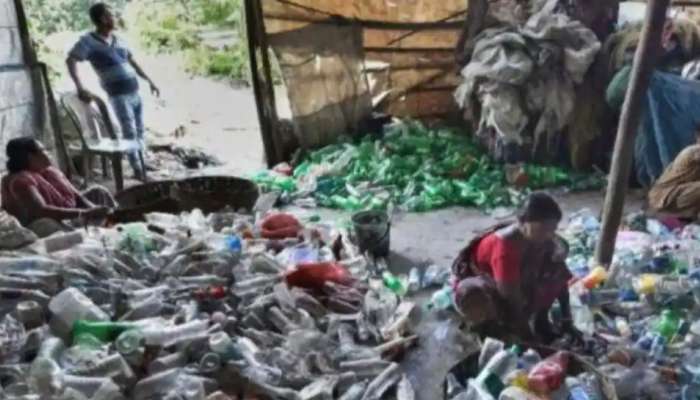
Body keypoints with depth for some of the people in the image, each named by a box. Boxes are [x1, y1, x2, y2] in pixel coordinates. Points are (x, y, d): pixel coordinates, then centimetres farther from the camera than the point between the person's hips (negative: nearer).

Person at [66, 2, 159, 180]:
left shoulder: (118, 40, 13)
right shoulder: (89, 41, -7)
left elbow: (133, 63, 24)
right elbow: (70, 61, -16)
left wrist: (150, 81, 21)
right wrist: (81, 88, -26)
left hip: (135, 92, 7)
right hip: (119, 95, -7)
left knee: (139, 131, 12)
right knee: (130, 133, -7)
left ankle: (142, 162, 24)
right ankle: (138, 170, 0)